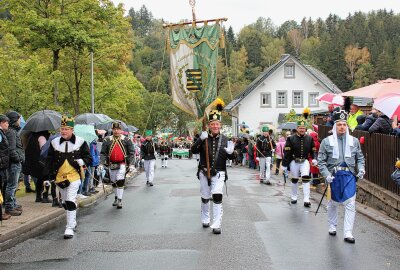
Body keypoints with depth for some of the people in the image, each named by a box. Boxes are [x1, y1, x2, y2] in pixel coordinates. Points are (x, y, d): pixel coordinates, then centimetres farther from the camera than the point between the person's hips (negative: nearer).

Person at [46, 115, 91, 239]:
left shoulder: (80, 142, -4)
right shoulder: (54, 143, 3)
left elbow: (89, 158, 2)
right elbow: (49, 160, 10)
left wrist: (81, 161, -18)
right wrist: (50, 174, 3)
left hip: (74, 176, -4)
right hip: (60, 177, 4)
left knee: (70, 201, -15)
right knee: (65, 202, 15)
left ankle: (70, 228, -11)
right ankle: (73, 221, 36)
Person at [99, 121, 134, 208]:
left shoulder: (126, 140, -1)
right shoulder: (107, 140, 3)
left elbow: (131, 153, -1)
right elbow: (103, 153, 1)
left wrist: (131, 164, -10)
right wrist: (101, 164, -10)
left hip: (122, 164, -3)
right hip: (111, 165, 3)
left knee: (120, 182, -13)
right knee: (114, 183, 14)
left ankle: (119, 200, -8)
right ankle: (116, 198, 32)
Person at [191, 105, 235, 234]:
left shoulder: (224, 139, 1)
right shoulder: (203, 138, -2)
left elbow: (231, 158, 5)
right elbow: (194, 150, -15)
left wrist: (230, 152, -19)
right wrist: (200, 139, -31)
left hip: (218, 173, -1)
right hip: (204, 172, 1)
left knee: (217, 197, -16)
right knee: (205, 198, 15)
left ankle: (216, 225, -11)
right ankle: (205, 220, 38)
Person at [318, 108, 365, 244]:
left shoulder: (354, 141, 7)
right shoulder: (327, 141, 0)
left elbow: (360, 157, 16)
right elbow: (321, 161, -1)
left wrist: (361, 169, -2)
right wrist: (326, 175, -13)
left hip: (349, 175, 1)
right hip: (334, 176, -1)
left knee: (350, 204, -6)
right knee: (333, 203, 15)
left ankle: (348, 233, -3)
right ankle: (332, 226, 35)